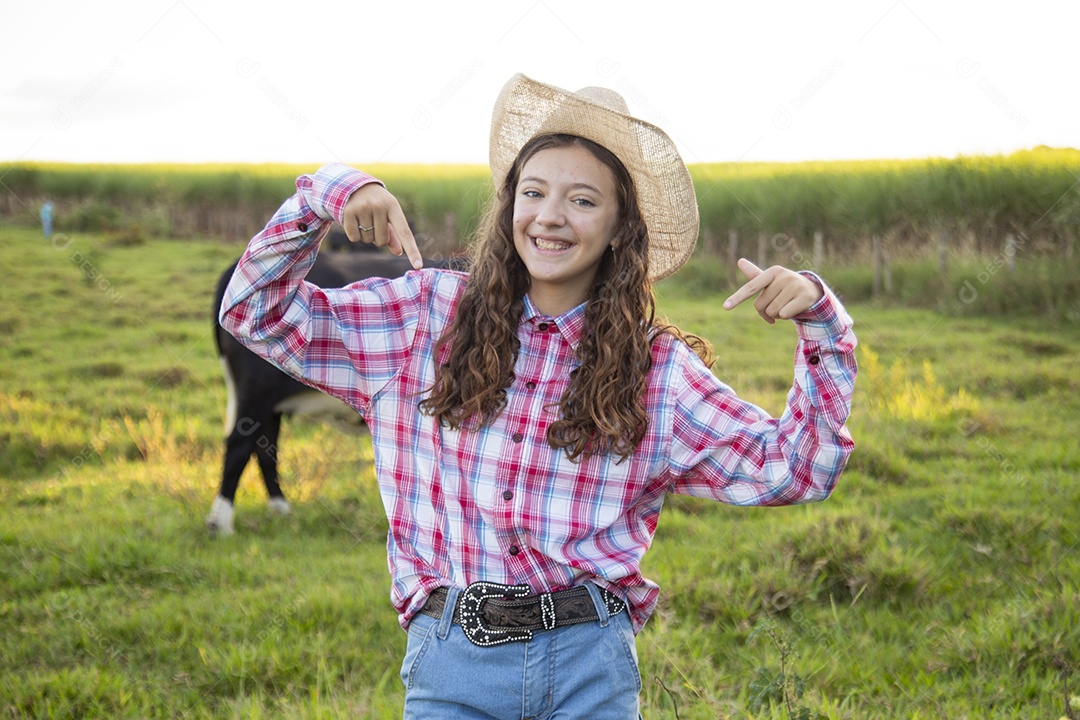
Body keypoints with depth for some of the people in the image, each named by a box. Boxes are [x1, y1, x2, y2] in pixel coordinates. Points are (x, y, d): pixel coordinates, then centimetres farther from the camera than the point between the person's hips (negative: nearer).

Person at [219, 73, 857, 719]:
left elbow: (794, 469, 1)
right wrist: (328, 195, -4)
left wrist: (819, 321, -8)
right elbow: (260, 312, 7)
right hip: (452, 665, 0)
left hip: (591, 666, 0)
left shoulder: (656, 372, 3)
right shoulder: (428, 316, 5)